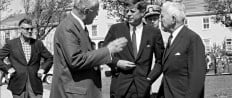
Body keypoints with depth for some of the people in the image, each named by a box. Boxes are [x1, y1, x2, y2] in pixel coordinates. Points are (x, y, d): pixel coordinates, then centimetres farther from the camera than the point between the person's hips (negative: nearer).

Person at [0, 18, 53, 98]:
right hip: (18, 86, -1)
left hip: (35, 85, 1)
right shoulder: (11, 44, 2)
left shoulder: (38, 44, 8)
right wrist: (7, 68, -4)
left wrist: (43, 68, 4)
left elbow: (49, 58, 17)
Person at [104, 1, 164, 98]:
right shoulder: (115, 29, 1)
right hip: (119, 86, 0)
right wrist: (117, 62, -9)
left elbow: (160, 59, 10)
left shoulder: (154, 32, 2)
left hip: (143, 87, 0)